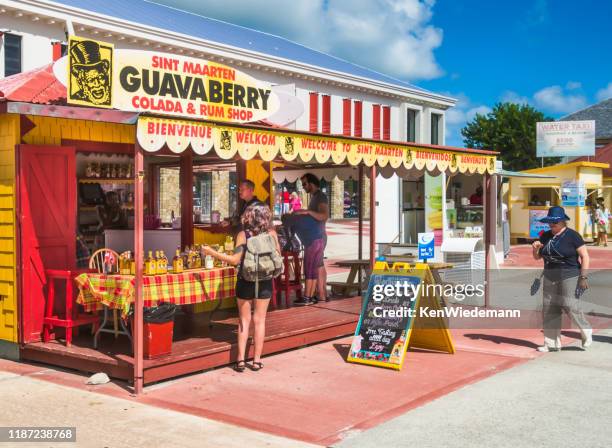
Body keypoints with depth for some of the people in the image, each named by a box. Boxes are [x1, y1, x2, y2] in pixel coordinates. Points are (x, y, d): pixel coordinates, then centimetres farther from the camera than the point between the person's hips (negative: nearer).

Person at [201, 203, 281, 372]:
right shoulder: (272, 234, -6)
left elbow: (235, 260, -17)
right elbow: (278, 258, 1)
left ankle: (241, 360, 9)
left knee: (244, 320, 10)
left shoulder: (243, 235, -11)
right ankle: (257, 360, 12)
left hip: (245, 282, -1)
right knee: (259, 320, 10)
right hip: (265, 282, 1)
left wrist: (211, 252, -11)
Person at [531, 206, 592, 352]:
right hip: (550, 278, 6)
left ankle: (587, 333, 17)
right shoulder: (545, 236, 10)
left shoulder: (572, 235, -7)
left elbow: (585, 256, -8)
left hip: (569, 276, -6)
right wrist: (535, 248, -5)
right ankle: (552, 344, 12)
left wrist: (583, 277, -15)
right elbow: (537, 257, 17)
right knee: (550, 310, 4)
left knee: (571, 307, -9)